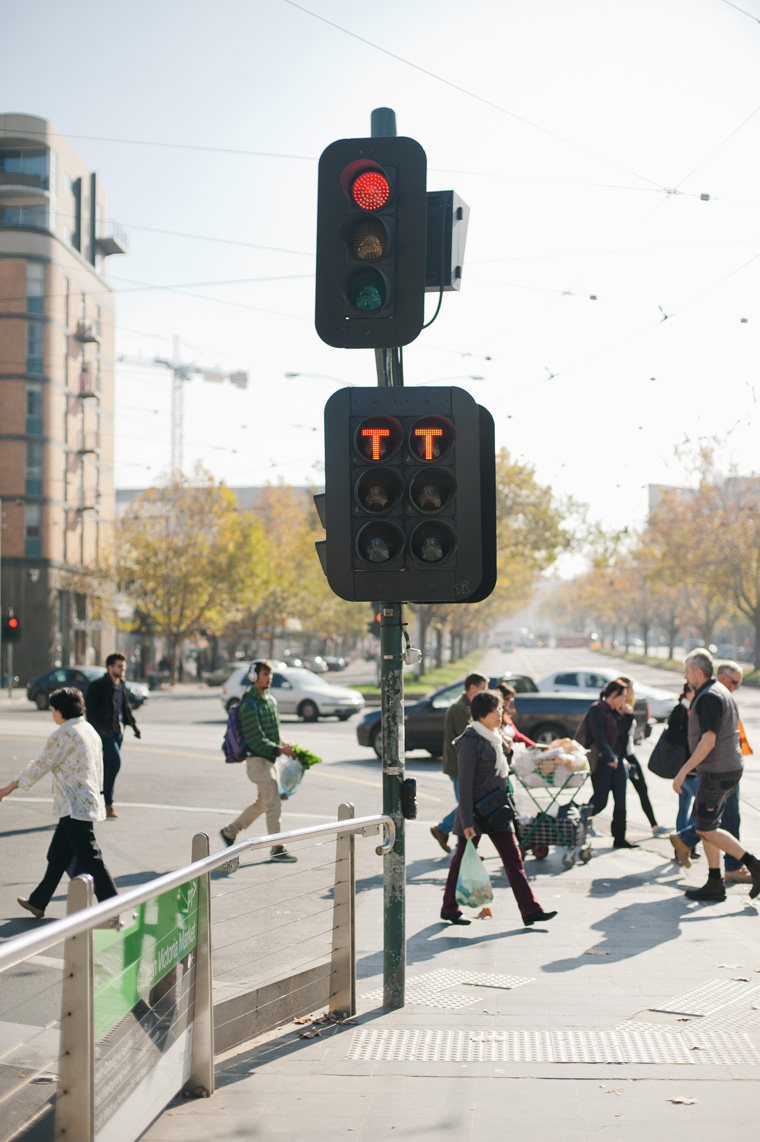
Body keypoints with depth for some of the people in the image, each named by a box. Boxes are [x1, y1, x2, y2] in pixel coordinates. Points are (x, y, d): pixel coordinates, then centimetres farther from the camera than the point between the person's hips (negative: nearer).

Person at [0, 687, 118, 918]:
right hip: (89, 802, 9)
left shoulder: (62, 735, -15)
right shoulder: (90, 731, 12)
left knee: (91, 861, -8)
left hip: (75, 807, -9)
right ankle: (38, 903, 31)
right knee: (57, 856, 19)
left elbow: (40, 766, -10)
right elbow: (98, 769, 17)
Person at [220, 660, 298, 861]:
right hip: (258, 760, -9)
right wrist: (278, 749, -23)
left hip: (269, 759, 9)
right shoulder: (249, 705, -15)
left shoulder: (271, 700, 13)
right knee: (273, 804, -7)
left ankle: (229, 831, 29)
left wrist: (284, 745, 3)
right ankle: (277, 849, 0)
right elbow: (254, 739, -19)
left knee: (262, 803, 17)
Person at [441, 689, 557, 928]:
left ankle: (530, 910, 1)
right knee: (463, 859, 6)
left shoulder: (494, 737, 10)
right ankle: (449, 908, 21)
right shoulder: (470, 741, -16)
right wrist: (467, 822, -20)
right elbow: (465, 784, -18)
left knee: (513, 858, 2)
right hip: (476, 809, -8)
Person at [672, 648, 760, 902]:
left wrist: (683, 771, -20)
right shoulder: (721, 692, 15)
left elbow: (708, 741, -23)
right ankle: (714, 885, 13)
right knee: (706, 826, 12)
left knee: (705, 829, -6)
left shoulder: (708, 697, -17)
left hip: (717, 772, -10)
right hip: (729, 768, 10)